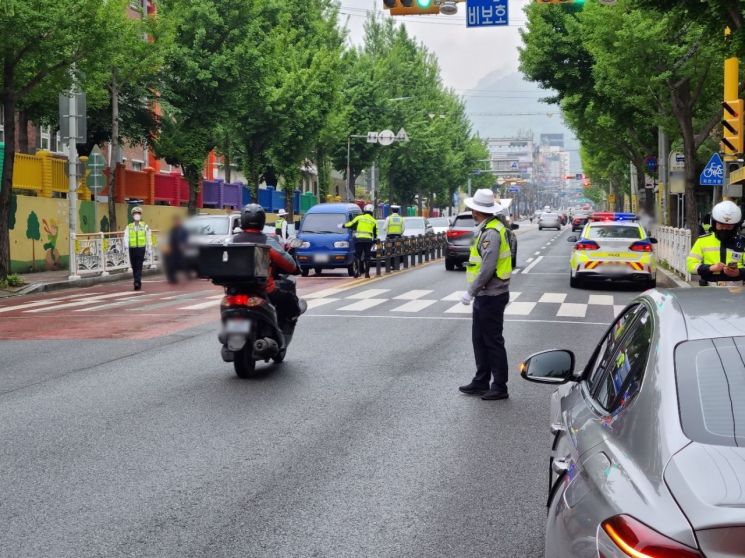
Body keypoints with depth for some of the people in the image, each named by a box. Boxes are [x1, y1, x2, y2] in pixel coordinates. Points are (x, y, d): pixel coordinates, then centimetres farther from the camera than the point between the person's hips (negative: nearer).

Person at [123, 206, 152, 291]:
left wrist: (148, 249, 9)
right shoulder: (129, 227, 8)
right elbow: (126, 238, -1)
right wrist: (126, 245, -20)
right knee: (134, 267, 8)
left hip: (141, 248, -2)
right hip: (132, 249, 2)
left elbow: (148, 238, 11)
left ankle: (137, 283, -18)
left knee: (139, 267, -12)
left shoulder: (145, 226, 6)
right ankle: (138, 283, 20)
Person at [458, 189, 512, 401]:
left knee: (493, 341, -2)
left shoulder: (491, 232, -20)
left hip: (491, 296, -10)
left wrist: (471, 292, -21)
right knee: (479, 339, 16)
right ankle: (481, 382, 26)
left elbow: (487, 268, -26)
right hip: (485, 296, 10)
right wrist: (475, 292, 16)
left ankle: (500, 387, 7)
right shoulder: (486, 229, 12)